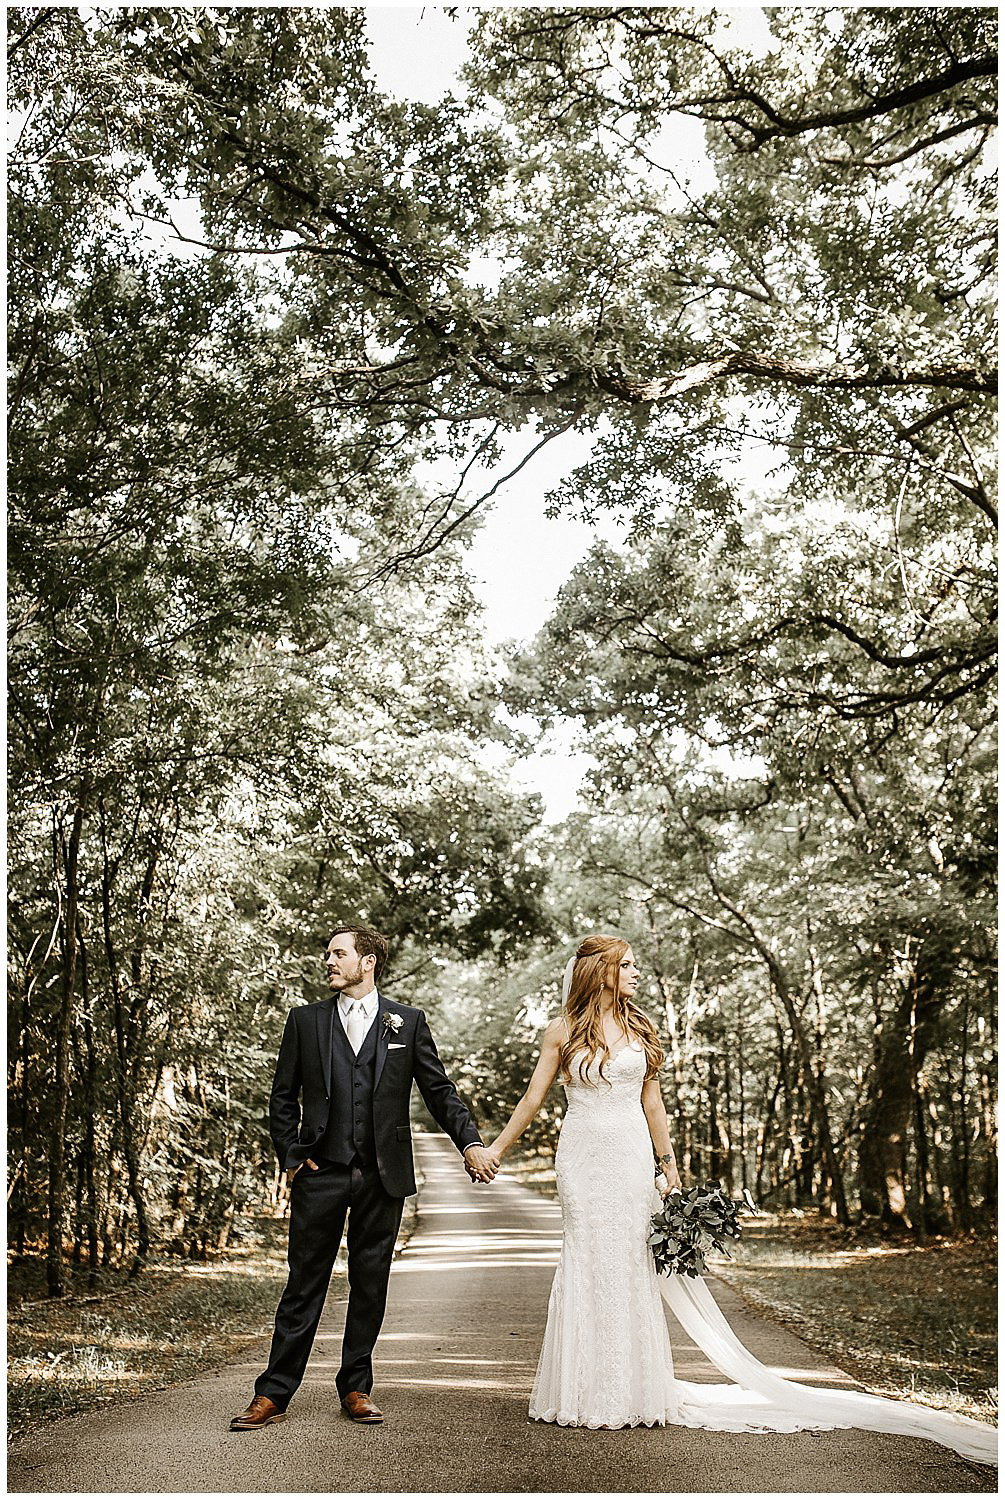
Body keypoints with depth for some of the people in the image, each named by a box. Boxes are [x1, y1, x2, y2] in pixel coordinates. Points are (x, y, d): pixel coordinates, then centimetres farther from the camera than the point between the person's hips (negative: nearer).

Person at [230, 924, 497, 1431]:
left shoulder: (408, 1022, 5)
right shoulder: (305, 1021, 6)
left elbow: (439, 1090, 5)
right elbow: (283, 1098, 9)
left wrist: (470, 1143, -5)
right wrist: (290, 1156, -1)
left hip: (383, 1176, 0)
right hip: (320, 1174, 0)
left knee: (370, 1284, 9)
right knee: (304, 1285, 3)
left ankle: (356, 1388, 23)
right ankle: (273, 1395, 12)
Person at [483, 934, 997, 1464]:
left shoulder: (639, 1028, 7)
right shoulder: (563, 1030, -1)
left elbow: (652, 1103, 11)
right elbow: (533, 1097, 4)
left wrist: (668, 1163, 9)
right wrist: (496, 1147, 3)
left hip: (630, 1157, 2)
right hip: (580, 1157, -1)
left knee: (629, 1263, 1)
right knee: (584, 1261, 1)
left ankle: (632, 1389, 13)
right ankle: (584, 1392, 14)